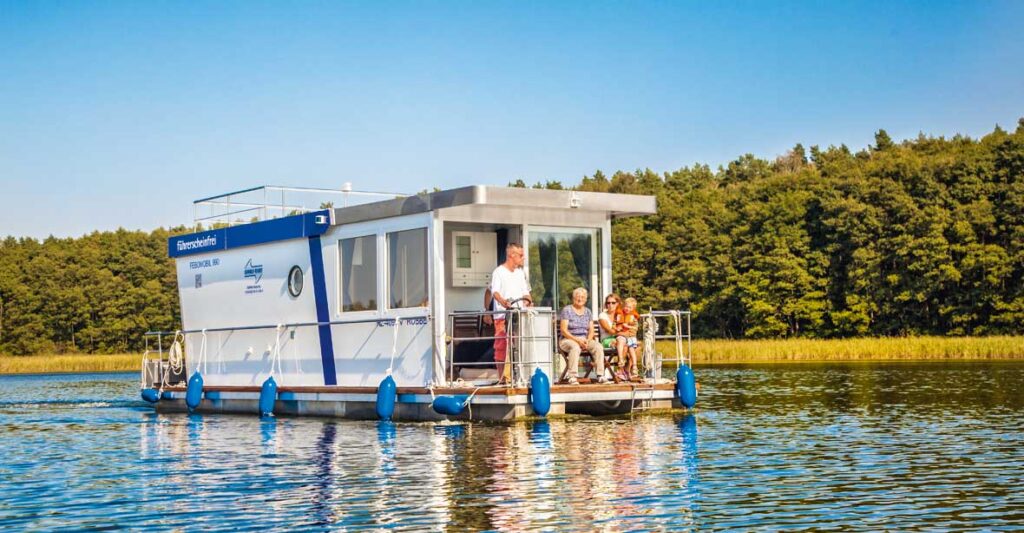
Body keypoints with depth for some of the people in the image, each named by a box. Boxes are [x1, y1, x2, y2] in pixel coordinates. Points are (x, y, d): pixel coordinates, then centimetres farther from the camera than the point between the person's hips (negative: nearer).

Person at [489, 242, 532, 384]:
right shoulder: (498, 272, -3)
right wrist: (503, 302, -35)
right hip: (503, 316, -6)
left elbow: (525, 292, 21)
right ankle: (502, 378, -3)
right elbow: (495, 291, -16)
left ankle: (514, 376, 6)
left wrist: (528, 301, -1)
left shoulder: (521, 273, 18)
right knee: (502, 347, -7)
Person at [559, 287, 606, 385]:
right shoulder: (566, 310, -1)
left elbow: (591, 330, 12)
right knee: (575, 347, -38)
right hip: (568, 340, -5)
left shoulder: (588, 311, 16)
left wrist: (587, 340, -10)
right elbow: (563, 330, -9)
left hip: (585, 340, 5)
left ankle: (600, 375, -24)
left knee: (598, 346, -23)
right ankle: (572, 377, -41)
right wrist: (577, 340, -19)